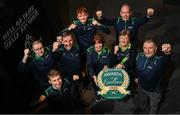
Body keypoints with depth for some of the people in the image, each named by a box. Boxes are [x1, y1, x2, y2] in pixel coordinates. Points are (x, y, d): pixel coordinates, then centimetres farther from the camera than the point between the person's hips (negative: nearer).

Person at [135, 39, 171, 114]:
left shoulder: (159, 60, -37)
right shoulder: (139, 56, -21)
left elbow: (165, 59, -63)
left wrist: (167, 53, -86)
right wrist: (136, 77, 14)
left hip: (154, 89, -4)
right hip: (141, 86, 4)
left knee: (154, 106, 27)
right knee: (142, 101, 35)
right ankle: (141, 109, 67)